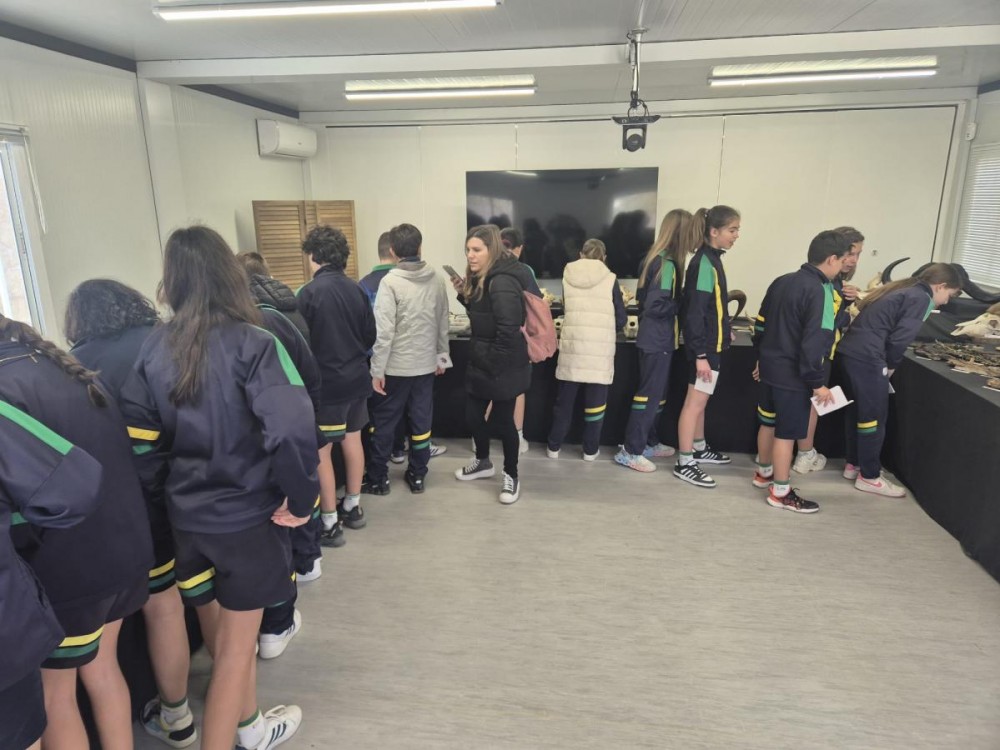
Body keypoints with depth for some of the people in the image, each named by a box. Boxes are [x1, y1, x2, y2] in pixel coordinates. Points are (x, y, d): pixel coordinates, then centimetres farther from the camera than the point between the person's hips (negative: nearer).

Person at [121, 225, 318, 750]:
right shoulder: (251, 342, -17)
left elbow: (138, 439, -1)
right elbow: (292, 430, -30)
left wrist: (162, 494, 11)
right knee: (236, 645, 13)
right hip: (246, 513, -5)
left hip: (186, 515, 6)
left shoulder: (154, 348, -2)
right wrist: (300, 498, -17)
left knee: (217, 632, 25)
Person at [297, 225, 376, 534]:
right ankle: (353, 506, 30)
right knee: (352, 440, 17)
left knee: (320, 451, 4)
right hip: (356, 378, 7)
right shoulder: (357, 289, 2)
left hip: (326, 382, -6)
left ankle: (328, 519, 13)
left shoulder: (309, 293, -16)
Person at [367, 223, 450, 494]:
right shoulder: (436, 280, 0)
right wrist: (441, 356, 17)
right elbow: (443, 323, 6)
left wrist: (377, 370, -12)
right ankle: (417, 476, 22)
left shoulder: (390, 281, -14)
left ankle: (378, 478, 20)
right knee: (421, 420, 12)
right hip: (426, 364, 4)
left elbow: (384, 331, -18)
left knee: (383, 422, 10)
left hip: (396, 366, -4)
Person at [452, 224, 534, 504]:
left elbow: (508, 330, -28)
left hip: (502, 368, -9)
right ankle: (483, 462, 41)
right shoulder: (482, 279, 8)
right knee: (473, 415, 17)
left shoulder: (502, 283, -23)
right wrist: (464, 293, 4)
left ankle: (511, 475, 25)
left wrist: (493, 365, -21)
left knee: (502, 420, 5)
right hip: (481, 363, 9)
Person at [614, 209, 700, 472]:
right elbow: (657, 305, -25)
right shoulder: (667, 263, -19)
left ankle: (649, 443, 29)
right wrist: (682, 303, -12)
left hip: (654, 337, 9)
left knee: (658, 393, 17)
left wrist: (678, 299, 4)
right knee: (650, 395, -2)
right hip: (657, 340, -9)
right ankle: (630, 451, 6)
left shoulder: (656, 257, 9)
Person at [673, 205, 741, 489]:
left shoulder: (711, 259, 11)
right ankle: (684, 464, 3)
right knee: (695, 402, -4)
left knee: (700, 400, 20)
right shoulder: (703, 263, -19)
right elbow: (695, 312, -23)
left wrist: (724, 331, 22)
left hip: (712, 344, 10)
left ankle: (699, 449, 35)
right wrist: (700, 355, -24)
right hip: (704, 347, -10)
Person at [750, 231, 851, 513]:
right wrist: (817, 382, -17)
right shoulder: (820, 292, -18)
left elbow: (761, 324, 14)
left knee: (768, 423, 21)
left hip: (770, 367, 8)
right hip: (793, 375, -8)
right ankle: (781, 492, 12)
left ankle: (764, 473, 38)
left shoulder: (781, 281, 7)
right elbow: (815, 342, -23)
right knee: (787, 433, 1)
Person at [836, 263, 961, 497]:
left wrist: (886, 363, 16)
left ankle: (853, 464, 31)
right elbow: (900, 338, -13)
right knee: (874, 417, 2)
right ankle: (869, 477, 12)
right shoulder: (922, 298, -4)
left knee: (858, 412, 19)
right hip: (867, 358, -9)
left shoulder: (902, 289, 23)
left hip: (849, 351, 9)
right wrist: (891, 365, 4)